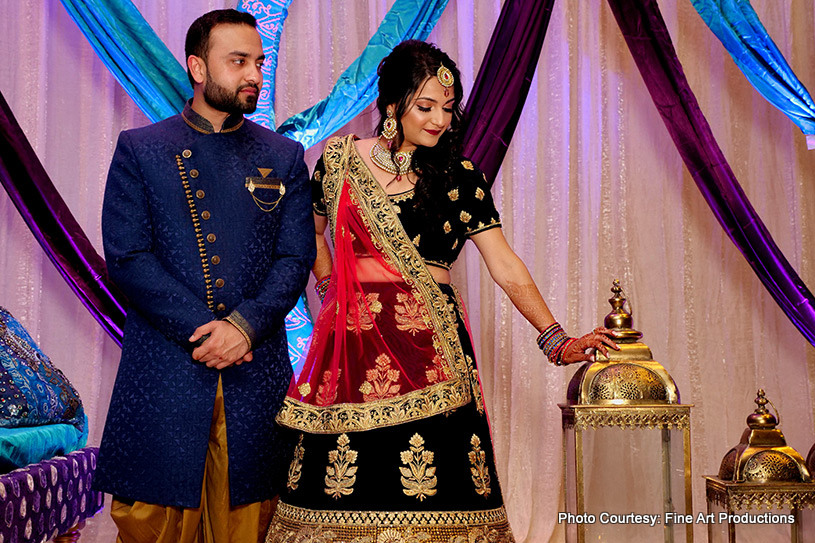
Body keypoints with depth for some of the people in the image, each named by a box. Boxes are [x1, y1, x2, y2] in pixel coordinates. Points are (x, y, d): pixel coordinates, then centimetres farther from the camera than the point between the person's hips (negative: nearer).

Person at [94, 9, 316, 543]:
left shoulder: (284, 157, 12)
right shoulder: (139, 150, 6)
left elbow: (296, 259, 4)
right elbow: (126, 257, -3)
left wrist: (243, 326, -12)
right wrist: (200, 329, -12)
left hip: (255, 372, 2)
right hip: (163, 372, -1)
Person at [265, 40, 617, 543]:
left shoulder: (461, 178, 2)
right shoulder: (341, 159, 7)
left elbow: (506, 267, -3)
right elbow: (311, 229, 24)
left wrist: (555, 340, -12)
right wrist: (331, 289, 12)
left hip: (429, 348, -1)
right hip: (351, 345, 2)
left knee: (426, 497, -5)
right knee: (342, 497, 2)